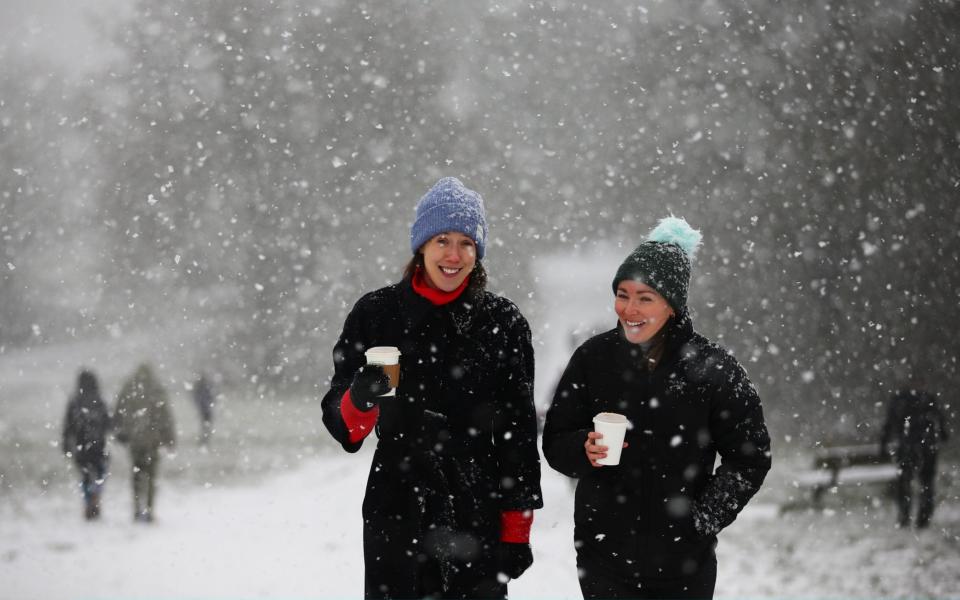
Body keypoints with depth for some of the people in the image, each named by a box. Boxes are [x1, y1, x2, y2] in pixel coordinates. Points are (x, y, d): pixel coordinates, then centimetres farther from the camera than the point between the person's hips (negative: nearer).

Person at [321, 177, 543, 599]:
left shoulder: (503, 323, 3)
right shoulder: (376, 314, 2)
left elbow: (520, 433, 5)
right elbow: (342, 426, 1)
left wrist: (517, 531, 2)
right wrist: (360, 401, -22)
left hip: (479, 520, 0)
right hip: (397, 517, 0)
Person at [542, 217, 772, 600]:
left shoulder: (712, 368, -6)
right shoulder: (593, 358, 0)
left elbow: (750, 457, 1)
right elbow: (555, 442, 6)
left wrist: (705, 517, -8)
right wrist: (586, 450, -15)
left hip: (684, 560, -1)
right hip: (604, 553, 1)